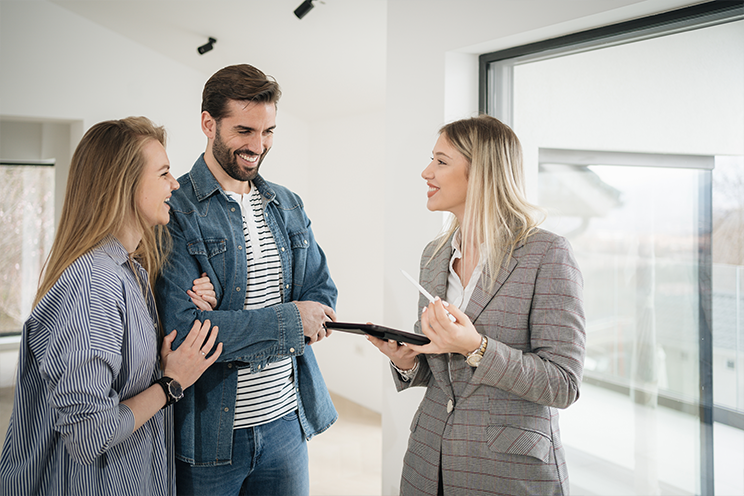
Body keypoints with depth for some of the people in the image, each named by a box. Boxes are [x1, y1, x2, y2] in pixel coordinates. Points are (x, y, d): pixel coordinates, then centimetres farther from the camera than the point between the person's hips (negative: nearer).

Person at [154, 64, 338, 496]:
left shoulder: (289, 206, 9)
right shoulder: (172, 211, -12)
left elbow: (322, 291, 8)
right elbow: (181, 327, -21)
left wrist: (238, 329, -10)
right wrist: (288, 321, -15)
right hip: (207, 434, -5)